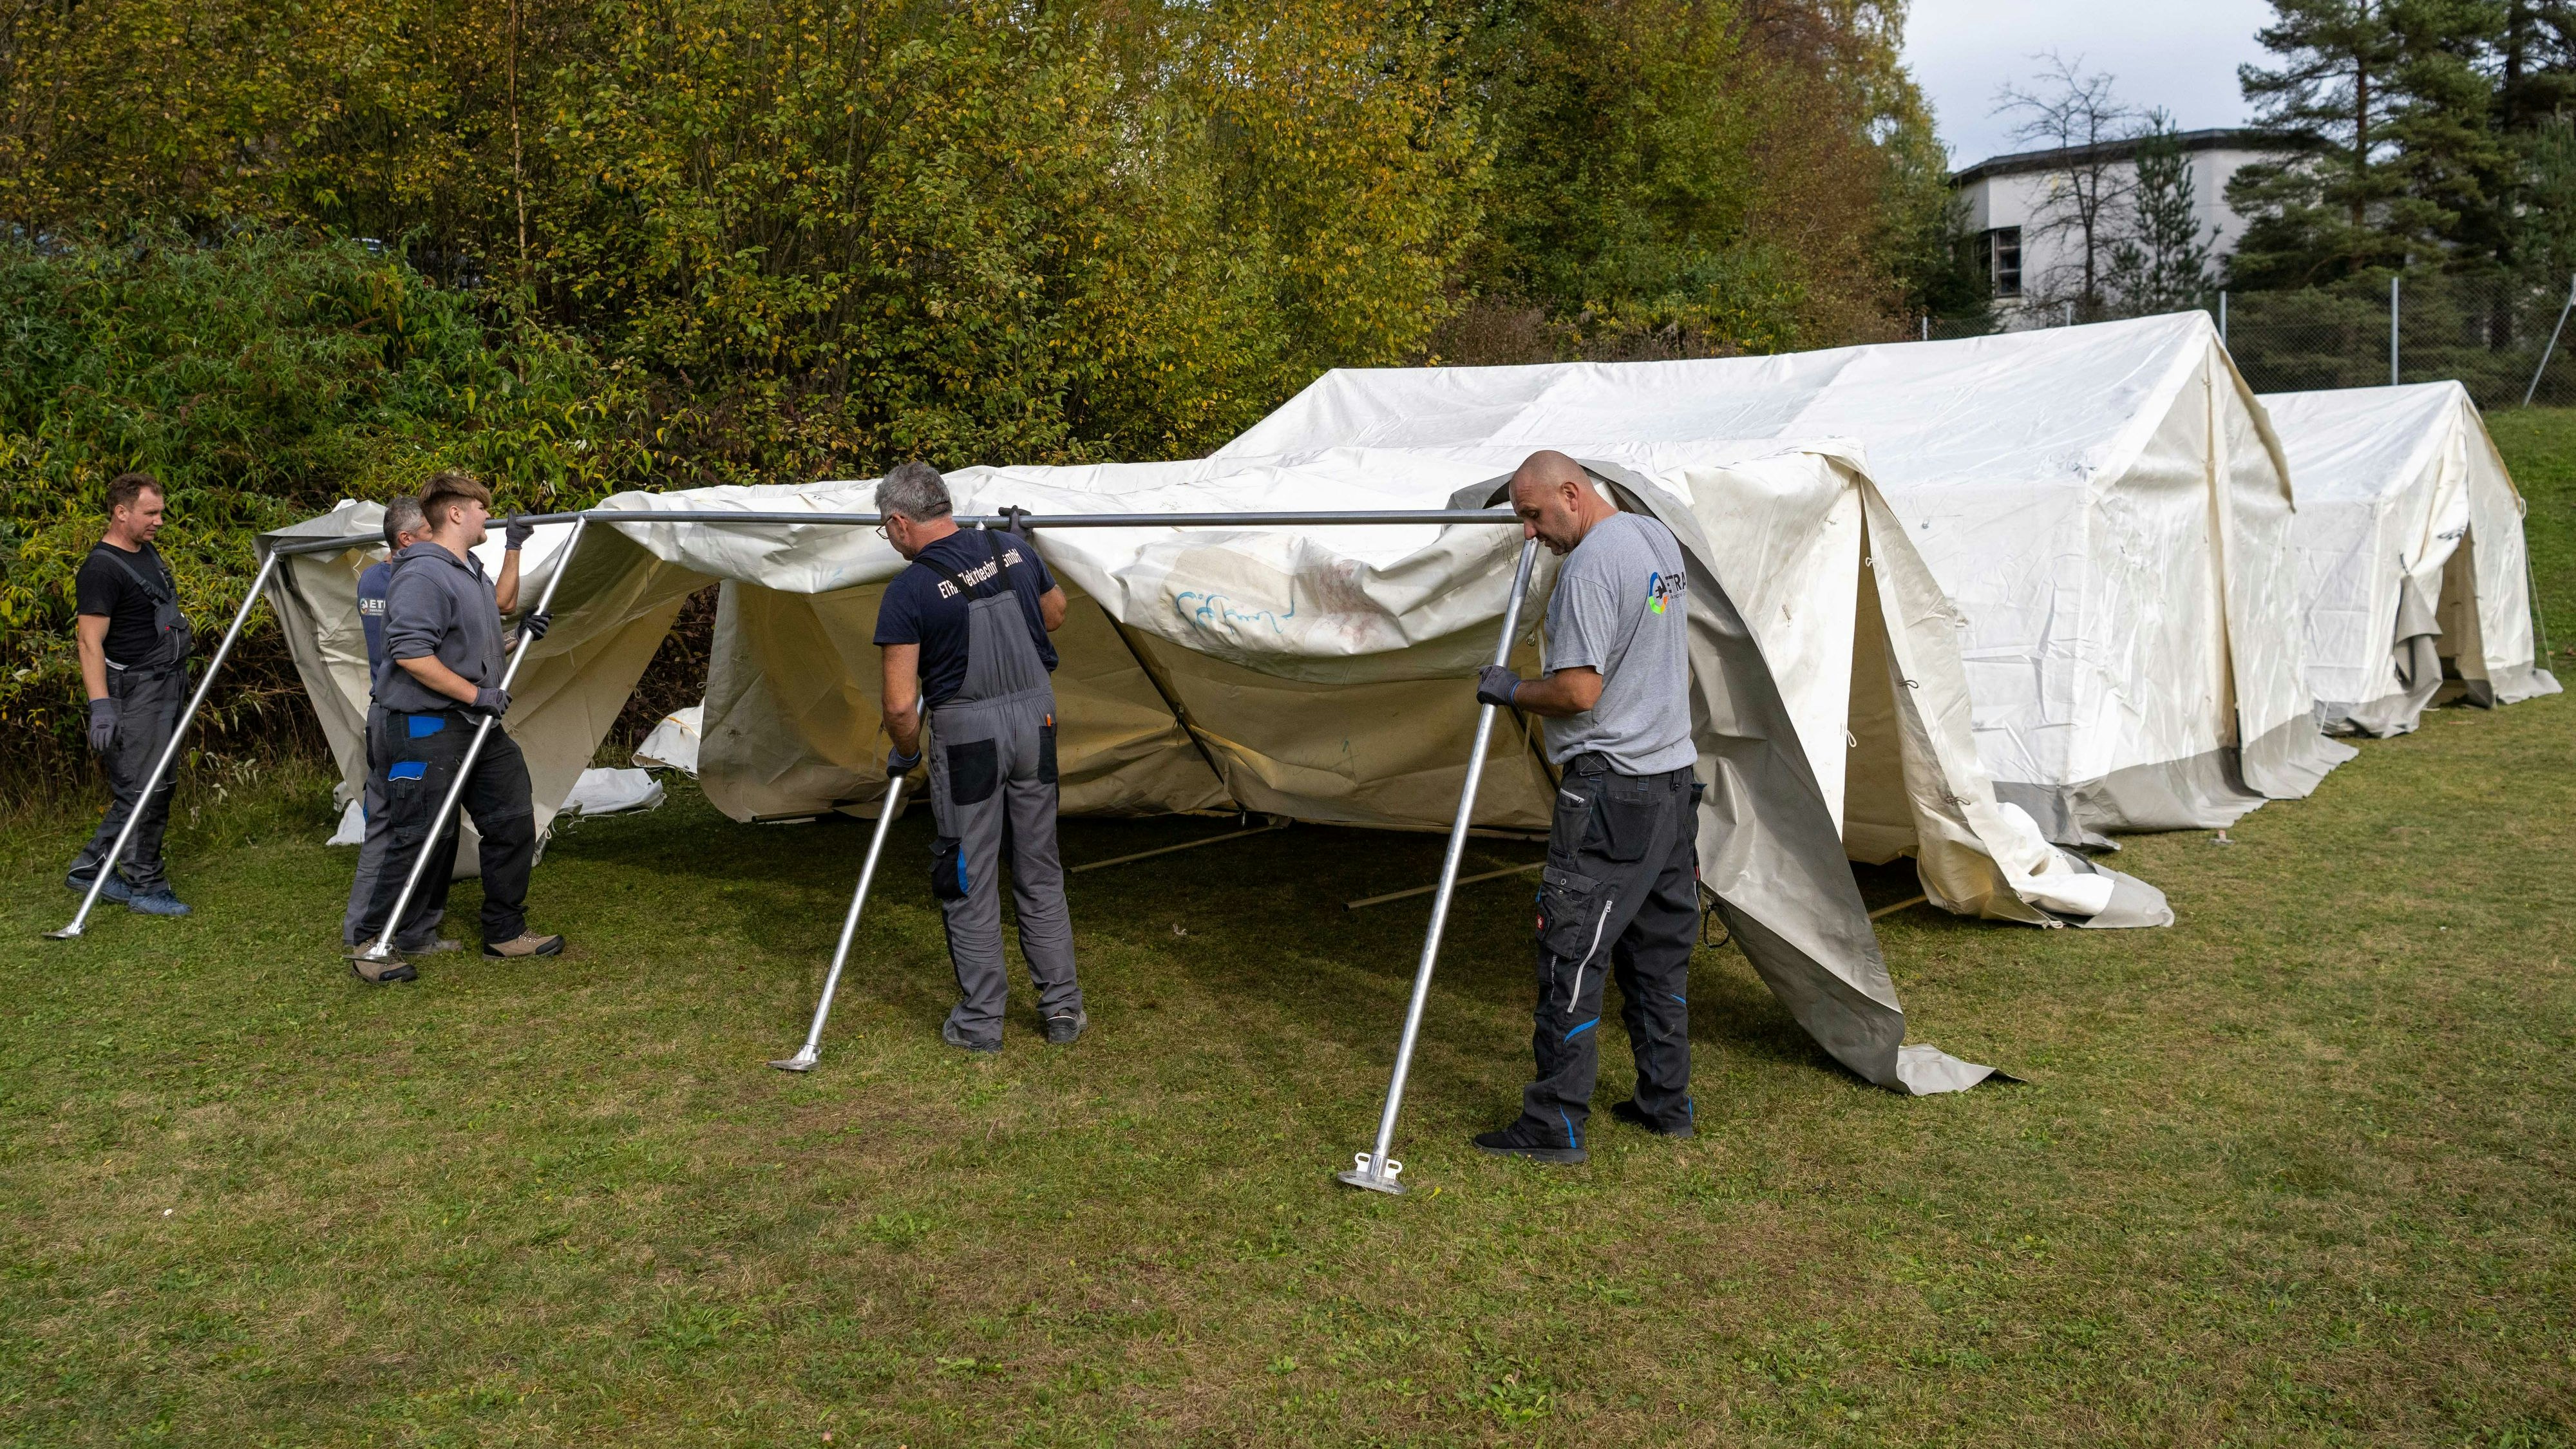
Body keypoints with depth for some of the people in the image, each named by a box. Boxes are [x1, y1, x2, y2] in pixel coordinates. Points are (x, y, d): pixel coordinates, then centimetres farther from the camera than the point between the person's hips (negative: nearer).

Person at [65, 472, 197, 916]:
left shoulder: (148, 553, 13)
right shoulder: (102, 568, -15)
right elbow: (90, 642, -19)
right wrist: (100, 705, -24)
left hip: (169, 685, 10)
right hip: (136, 692, -10)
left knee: (142, 790, 14)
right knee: (143, 789, -4)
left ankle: (91, 868, 24)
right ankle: (147, 888, 4)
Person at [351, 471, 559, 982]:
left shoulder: (473, 573, 16)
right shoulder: (422, 575, -17)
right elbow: (411, 654, -25)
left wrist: (520, 634, 9)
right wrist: (475, 695, -21)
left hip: (479, 726, 10)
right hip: (427, 729, -10)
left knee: (513, 822, 12)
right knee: (419, 838, -7)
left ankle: (505, 932, 23)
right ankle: (374, 947, 5)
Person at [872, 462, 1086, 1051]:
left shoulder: (909, 590, -14)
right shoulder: (1014, 549, 0)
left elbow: (901, 705, -14)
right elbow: (1056, 614, 19)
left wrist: (905, 754, 4)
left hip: (968, 731, -5)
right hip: (1036, 716, 5)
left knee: (969, 880, 8)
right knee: (1040, 873, 15)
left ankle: (980, 1021, 15)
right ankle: (1062, 1007, 21)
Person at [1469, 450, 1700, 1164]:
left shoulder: (1590, 565, -18)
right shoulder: (1660, 538, 13)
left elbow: (1578, 692, -20)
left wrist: (1510, 690, -5)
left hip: (1609, 789, -10)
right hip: (1674, 775, 10)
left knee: (1572, 953, -4)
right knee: (1657, 950, 17)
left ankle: (1556, 1126, 0)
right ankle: (1666, 1101, 25)